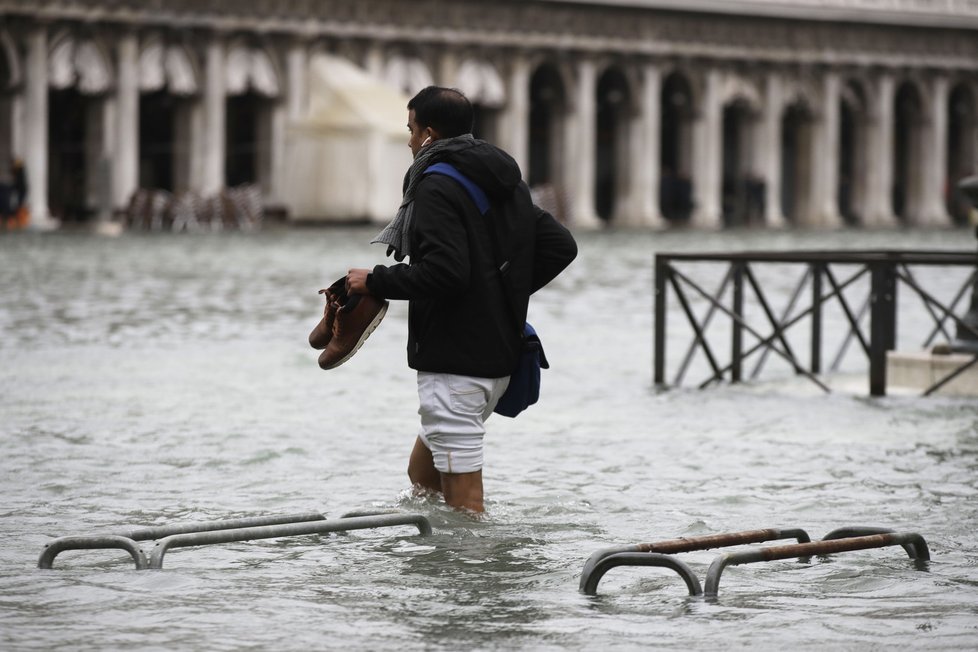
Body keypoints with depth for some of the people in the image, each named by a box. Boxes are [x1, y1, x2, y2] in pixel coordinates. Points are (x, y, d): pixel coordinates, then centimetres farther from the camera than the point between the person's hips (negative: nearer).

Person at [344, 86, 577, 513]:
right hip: (500, 353, 10)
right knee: (423, 473, 21)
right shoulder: (508, 182, 15)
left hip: (455, 358, -10)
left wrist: (375, 282, -14)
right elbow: (561, 246, 15)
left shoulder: (437, 187, -14)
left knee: (463, 502, -7)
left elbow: (444, 272, -26)